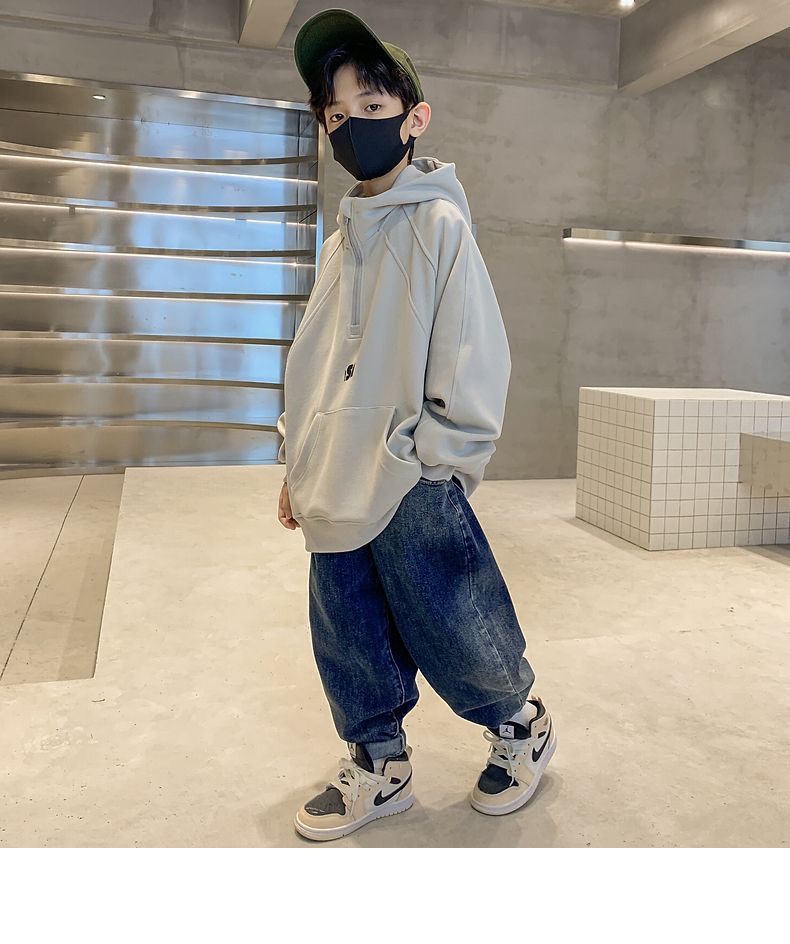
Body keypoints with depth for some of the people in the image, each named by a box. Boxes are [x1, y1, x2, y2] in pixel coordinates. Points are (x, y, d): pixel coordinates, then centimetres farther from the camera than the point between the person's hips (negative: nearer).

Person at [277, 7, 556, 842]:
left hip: (412, 494, -7)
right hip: (338, 494, 7)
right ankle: (378, 767, 33)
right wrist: (300, 463, 15)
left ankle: (521, 726, 34)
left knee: (454, 635, 6)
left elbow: (472, 364, -12)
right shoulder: (341, 242, 13)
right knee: (348, 644, 13)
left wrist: (426, 463, -13)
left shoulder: (439, 224, -8)